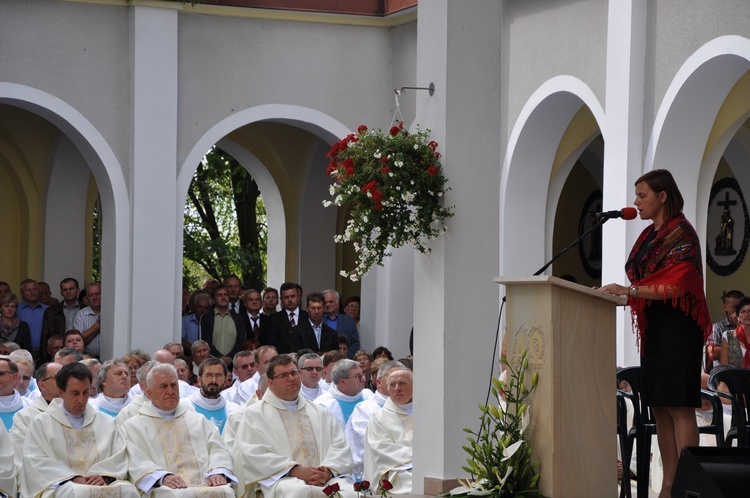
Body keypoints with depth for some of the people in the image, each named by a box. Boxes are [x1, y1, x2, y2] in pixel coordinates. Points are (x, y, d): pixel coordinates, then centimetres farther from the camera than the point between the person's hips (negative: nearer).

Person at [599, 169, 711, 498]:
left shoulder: (681, 233, -10)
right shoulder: (649, 235, 16)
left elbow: (676, 285, -19)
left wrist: (631, 291, -24)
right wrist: (623, 291, 7)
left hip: (677, 326, -9)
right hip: (653, 328, 9)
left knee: (678, 406, -11)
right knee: (659, 407, 6)